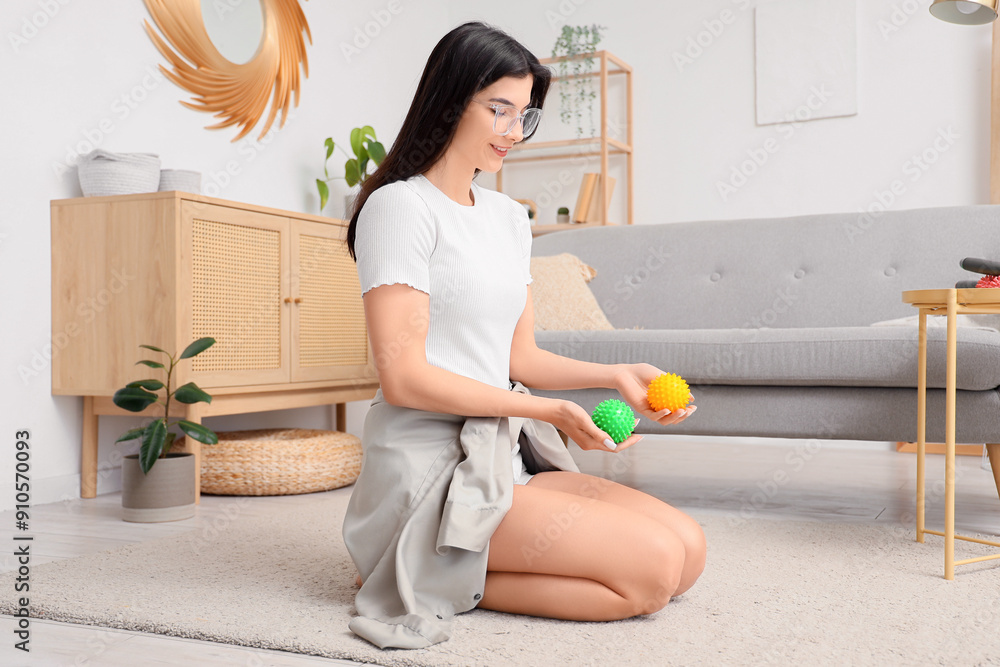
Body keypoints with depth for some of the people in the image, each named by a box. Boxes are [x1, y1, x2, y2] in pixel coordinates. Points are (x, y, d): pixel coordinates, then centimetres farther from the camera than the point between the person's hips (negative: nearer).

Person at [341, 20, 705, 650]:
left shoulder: (510, 216, 17)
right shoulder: (400, 206, -8)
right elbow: (403, 377, -16)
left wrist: (616, 375, -1)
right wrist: (547, 410, -17)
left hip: (506, 458, 8)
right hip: (432, 466, -8)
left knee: (690, 546, -4)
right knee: (654, 564, -16)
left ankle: (442, 575, 0)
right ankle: (426, 577, -5)